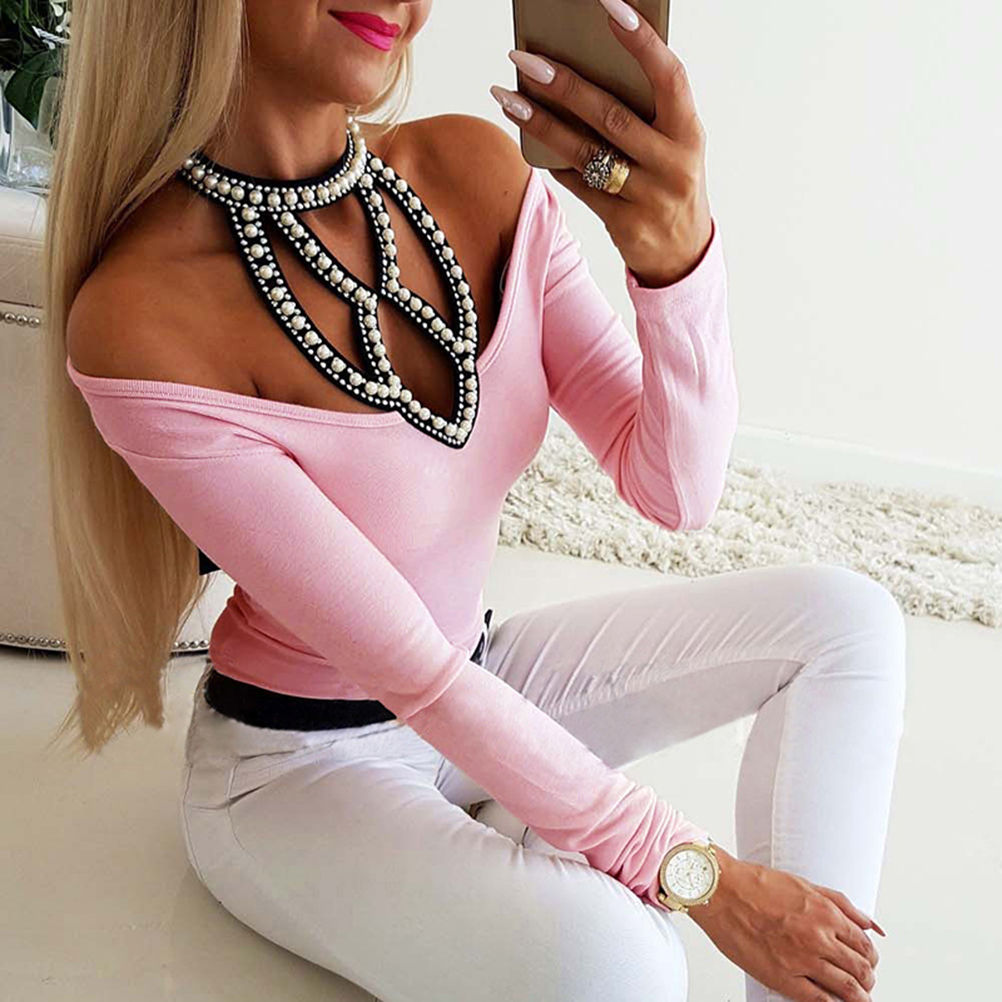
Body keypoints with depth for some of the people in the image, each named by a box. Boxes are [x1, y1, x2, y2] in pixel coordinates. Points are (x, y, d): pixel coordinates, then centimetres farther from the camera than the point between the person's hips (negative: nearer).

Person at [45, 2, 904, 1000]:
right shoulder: (138, 326, -27)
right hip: (295, 762, -6)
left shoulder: (477, 170, -10)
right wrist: (690, 870, -19)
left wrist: (678, 252, -32)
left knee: (844, 614, -4)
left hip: (480, 684, 7)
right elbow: (406, 669, -24)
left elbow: (676, 488, -13)